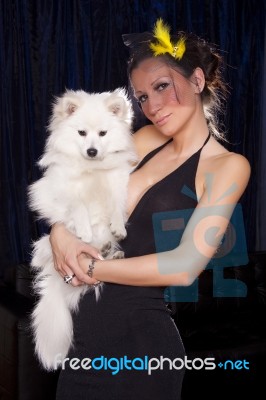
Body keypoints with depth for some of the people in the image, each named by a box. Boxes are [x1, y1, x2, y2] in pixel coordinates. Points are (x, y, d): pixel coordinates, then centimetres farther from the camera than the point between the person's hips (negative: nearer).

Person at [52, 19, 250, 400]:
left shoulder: (227, 165, -10)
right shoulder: (147, 140, 5)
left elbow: (185, 266, -18)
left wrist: (92, 269, -13)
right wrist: (60, 231, -14)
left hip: (140, 339, -5)